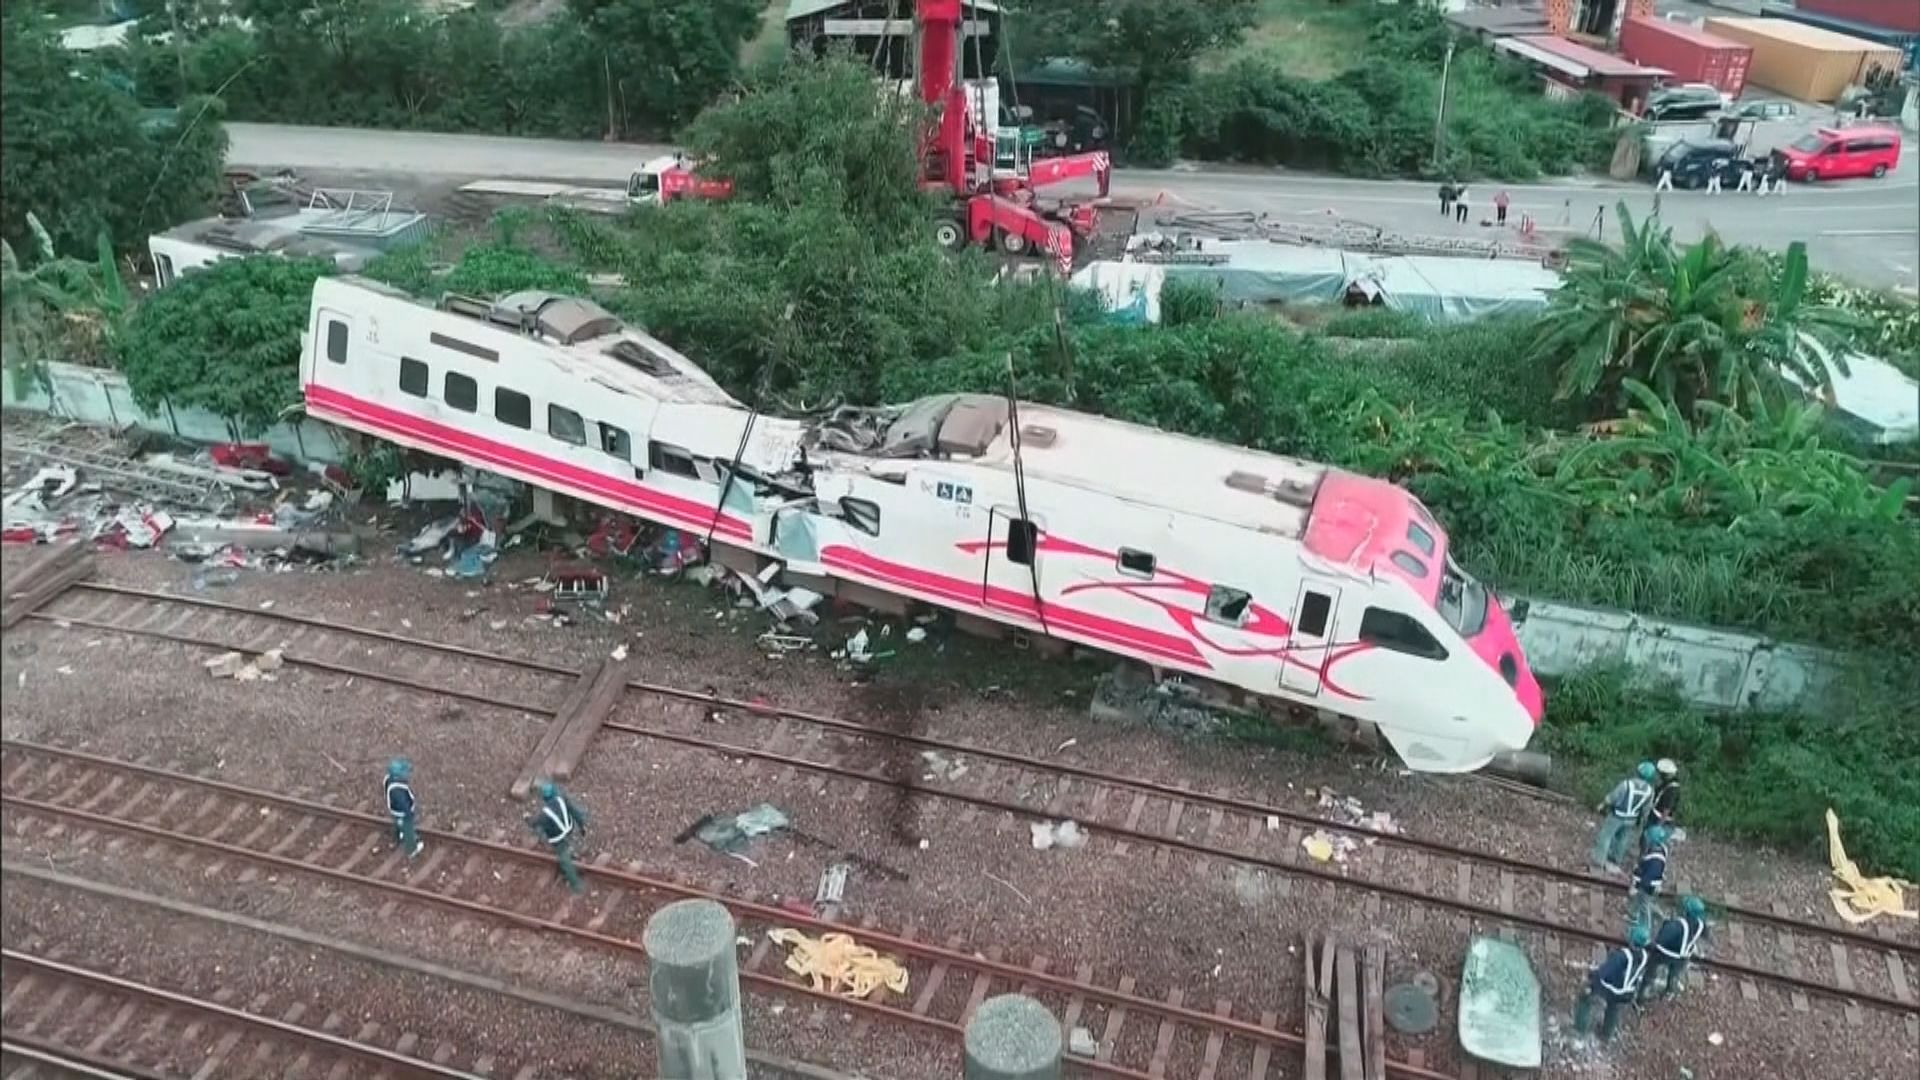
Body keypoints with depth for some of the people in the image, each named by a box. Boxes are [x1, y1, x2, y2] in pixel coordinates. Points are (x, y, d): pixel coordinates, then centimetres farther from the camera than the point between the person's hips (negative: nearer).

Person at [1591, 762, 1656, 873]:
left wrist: (1602, 805, 2)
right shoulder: (1650, 791, -16)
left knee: (1605, 836, 13)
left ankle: (1598, 860, 24)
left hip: (1617, 816, -4)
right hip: (1631, 819, 4)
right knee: (1622, 839, 24)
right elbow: (1645, 809, -1)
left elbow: (1612, 798, -17)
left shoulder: (1627, 784, -30)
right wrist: (1638, 821, 15)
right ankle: (1614, 861, 41)